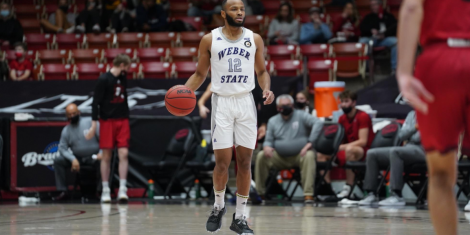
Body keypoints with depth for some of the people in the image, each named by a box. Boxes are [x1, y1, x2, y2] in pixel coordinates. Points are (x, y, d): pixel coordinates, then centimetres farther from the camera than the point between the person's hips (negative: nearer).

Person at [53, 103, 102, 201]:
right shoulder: (66, 130, 5)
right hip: (77, 158, 4)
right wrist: (73, 160, -16)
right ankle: (62, 191, -12)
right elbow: (62, 148, 1)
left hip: (93, 157, -4)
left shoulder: (90, 122, -5)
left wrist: (101, 153, -21)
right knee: (58, 161, -14)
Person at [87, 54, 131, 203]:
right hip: (107, 121, -5)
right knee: (106, 156, 0)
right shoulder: (104, 79, -8)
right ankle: (105, 190, 8)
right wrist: (94, 124, -14)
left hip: (122, 120, 5)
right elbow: (96, 102, -10)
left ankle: (122, 189, -9)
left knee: (123, 153, -7)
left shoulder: (123, 78, 11)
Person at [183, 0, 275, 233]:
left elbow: (261, 71, 13)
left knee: (245, 161, 1)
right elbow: (200, 73, 8)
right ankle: (218, 206, 21)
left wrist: (267, 88, -8)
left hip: (246, 102, 2)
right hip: (222, 102, -2)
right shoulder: (210, 40, 1)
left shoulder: (254, 39, 5)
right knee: (222, 161, -5)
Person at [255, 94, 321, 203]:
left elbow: (317, 123, -13)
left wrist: (310, 142, -22)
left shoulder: (301, 116, 0)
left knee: (309, 156, -35)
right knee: (261, 156, -19)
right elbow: (268, 140, 13)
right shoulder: (273, 121, 13)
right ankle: (259, 192, -16)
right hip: (280, 158, 3)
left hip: (299, 156, -3)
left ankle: (308, 194, -38)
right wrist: (266, 147, -13)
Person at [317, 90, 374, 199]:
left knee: (349, 149, -41)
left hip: (363, 151, -8)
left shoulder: (363, 117, -10)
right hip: (346, 149, 8)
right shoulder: (342, 119, 11)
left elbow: (363, 141, -19)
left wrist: (342, 147, -25)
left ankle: (348, 187, -36)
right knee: (321, 154, -6)